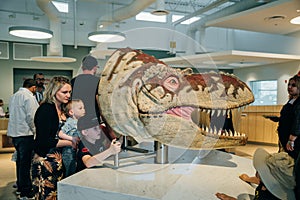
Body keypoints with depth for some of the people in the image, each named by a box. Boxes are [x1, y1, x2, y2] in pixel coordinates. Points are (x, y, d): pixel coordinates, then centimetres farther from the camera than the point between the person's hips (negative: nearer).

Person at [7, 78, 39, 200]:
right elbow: (31, 117, -17)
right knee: (26, 162, -3)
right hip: (25, 134, -9)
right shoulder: (29, 97, -12)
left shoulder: (14, 96, 15)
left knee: (20, 160, 19)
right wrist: (35, 131, -6)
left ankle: (20, 186, 31)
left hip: (14, 133, 9)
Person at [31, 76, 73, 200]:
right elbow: (44, 141, -18)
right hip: (45, 161, -8)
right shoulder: (46, 109, -14)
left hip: (57, 160, 8)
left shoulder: (62, 109, 11)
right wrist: (70, 142, -12)